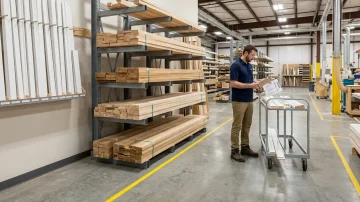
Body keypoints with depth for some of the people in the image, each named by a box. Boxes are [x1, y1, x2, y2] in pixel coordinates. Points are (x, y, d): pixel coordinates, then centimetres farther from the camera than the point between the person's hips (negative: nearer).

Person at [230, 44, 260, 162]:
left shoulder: (249, 66, 14)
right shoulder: (236, 65, -14)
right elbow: (233, 83, -20)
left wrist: (255, 83, 1)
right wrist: (250, 85, -23)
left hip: (249, 100, 9)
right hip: (239, 101, -9)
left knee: (247, 126, 14)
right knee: (237, 126, -1)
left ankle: (245, 147, 24)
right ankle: (234, 150, 7)